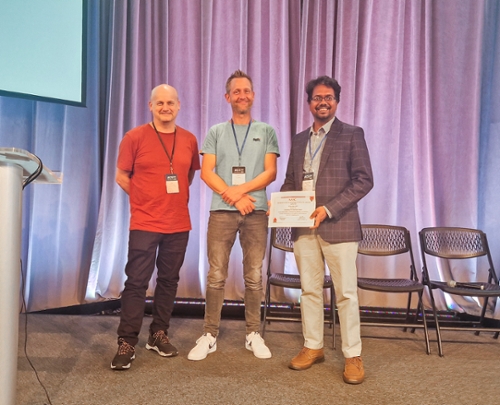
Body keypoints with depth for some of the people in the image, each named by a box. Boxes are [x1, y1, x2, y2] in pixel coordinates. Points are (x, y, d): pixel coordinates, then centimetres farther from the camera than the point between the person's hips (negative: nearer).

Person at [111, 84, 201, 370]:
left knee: (169, 280, 11)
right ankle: (127, 343, 8)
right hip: (144, 223, -3)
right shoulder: (135, 137, -4)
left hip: (179, 224, 4)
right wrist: (148, 199, 2)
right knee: (137, 282, -2)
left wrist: (176, 198, 10)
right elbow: (122, 177, 2)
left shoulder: (190, 140, 6)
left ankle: (159, 335, 26)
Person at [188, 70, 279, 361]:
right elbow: (206, 172, 1)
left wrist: (241, 189, -12)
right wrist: (234, 197, -10)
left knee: (254, 276, 5)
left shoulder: (266, 132, 10)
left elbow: (271, 172, 1)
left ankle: (254, 334, 17)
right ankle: (210, 335, 11)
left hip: (256, 211, 0)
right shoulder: (216, 132, 10)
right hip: (222, 211, 0)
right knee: (217, 276, 1)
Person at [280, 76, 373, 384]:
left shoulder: (352, 135, 0)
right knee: (310, 290, 12)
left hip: (338, 227, -5)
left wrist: (329, 209, -16)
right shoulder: (299, 140, 16)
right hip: (304, 229, 5)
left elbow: (364, 180, -7)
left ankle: (353, 355, 15)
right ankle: (313, 347, 26)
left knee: (346, 292, 2)